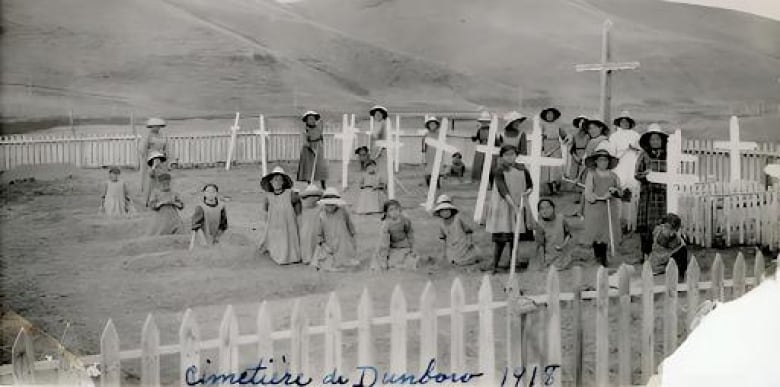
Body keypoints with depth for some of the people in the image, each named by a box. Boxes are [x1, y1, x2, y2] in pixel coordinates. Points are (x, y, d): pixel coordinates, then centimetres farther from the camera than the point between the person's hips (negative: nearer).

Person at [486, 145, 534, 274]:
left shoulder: (522, 170, 5)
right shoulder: (499, 172, -8)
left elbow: (530, 185, 17)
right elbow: (503, 191, -18)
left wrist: (527, 192, -7)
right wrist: (514, 206, -28)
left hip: (519, 206, 4)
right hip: (503, 207, -4)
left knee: (515, 237, 10)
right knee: (502, 238, -9)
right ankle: (495, 266, -5)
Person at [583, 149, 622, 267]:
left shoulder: (613, 175, 10)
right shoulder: (591, 174, 1)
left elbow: (620, 192, 16)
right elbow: (588, 193, -6)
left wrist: (615, 191, -6)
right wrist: (601, 197, -18)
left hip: (610, 210, 3)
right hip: (595, 208, -3)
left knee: (607, 233, 0)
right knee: (596, 233, -3)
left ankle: (603, 259, 10)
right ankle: (597, 257, 10)